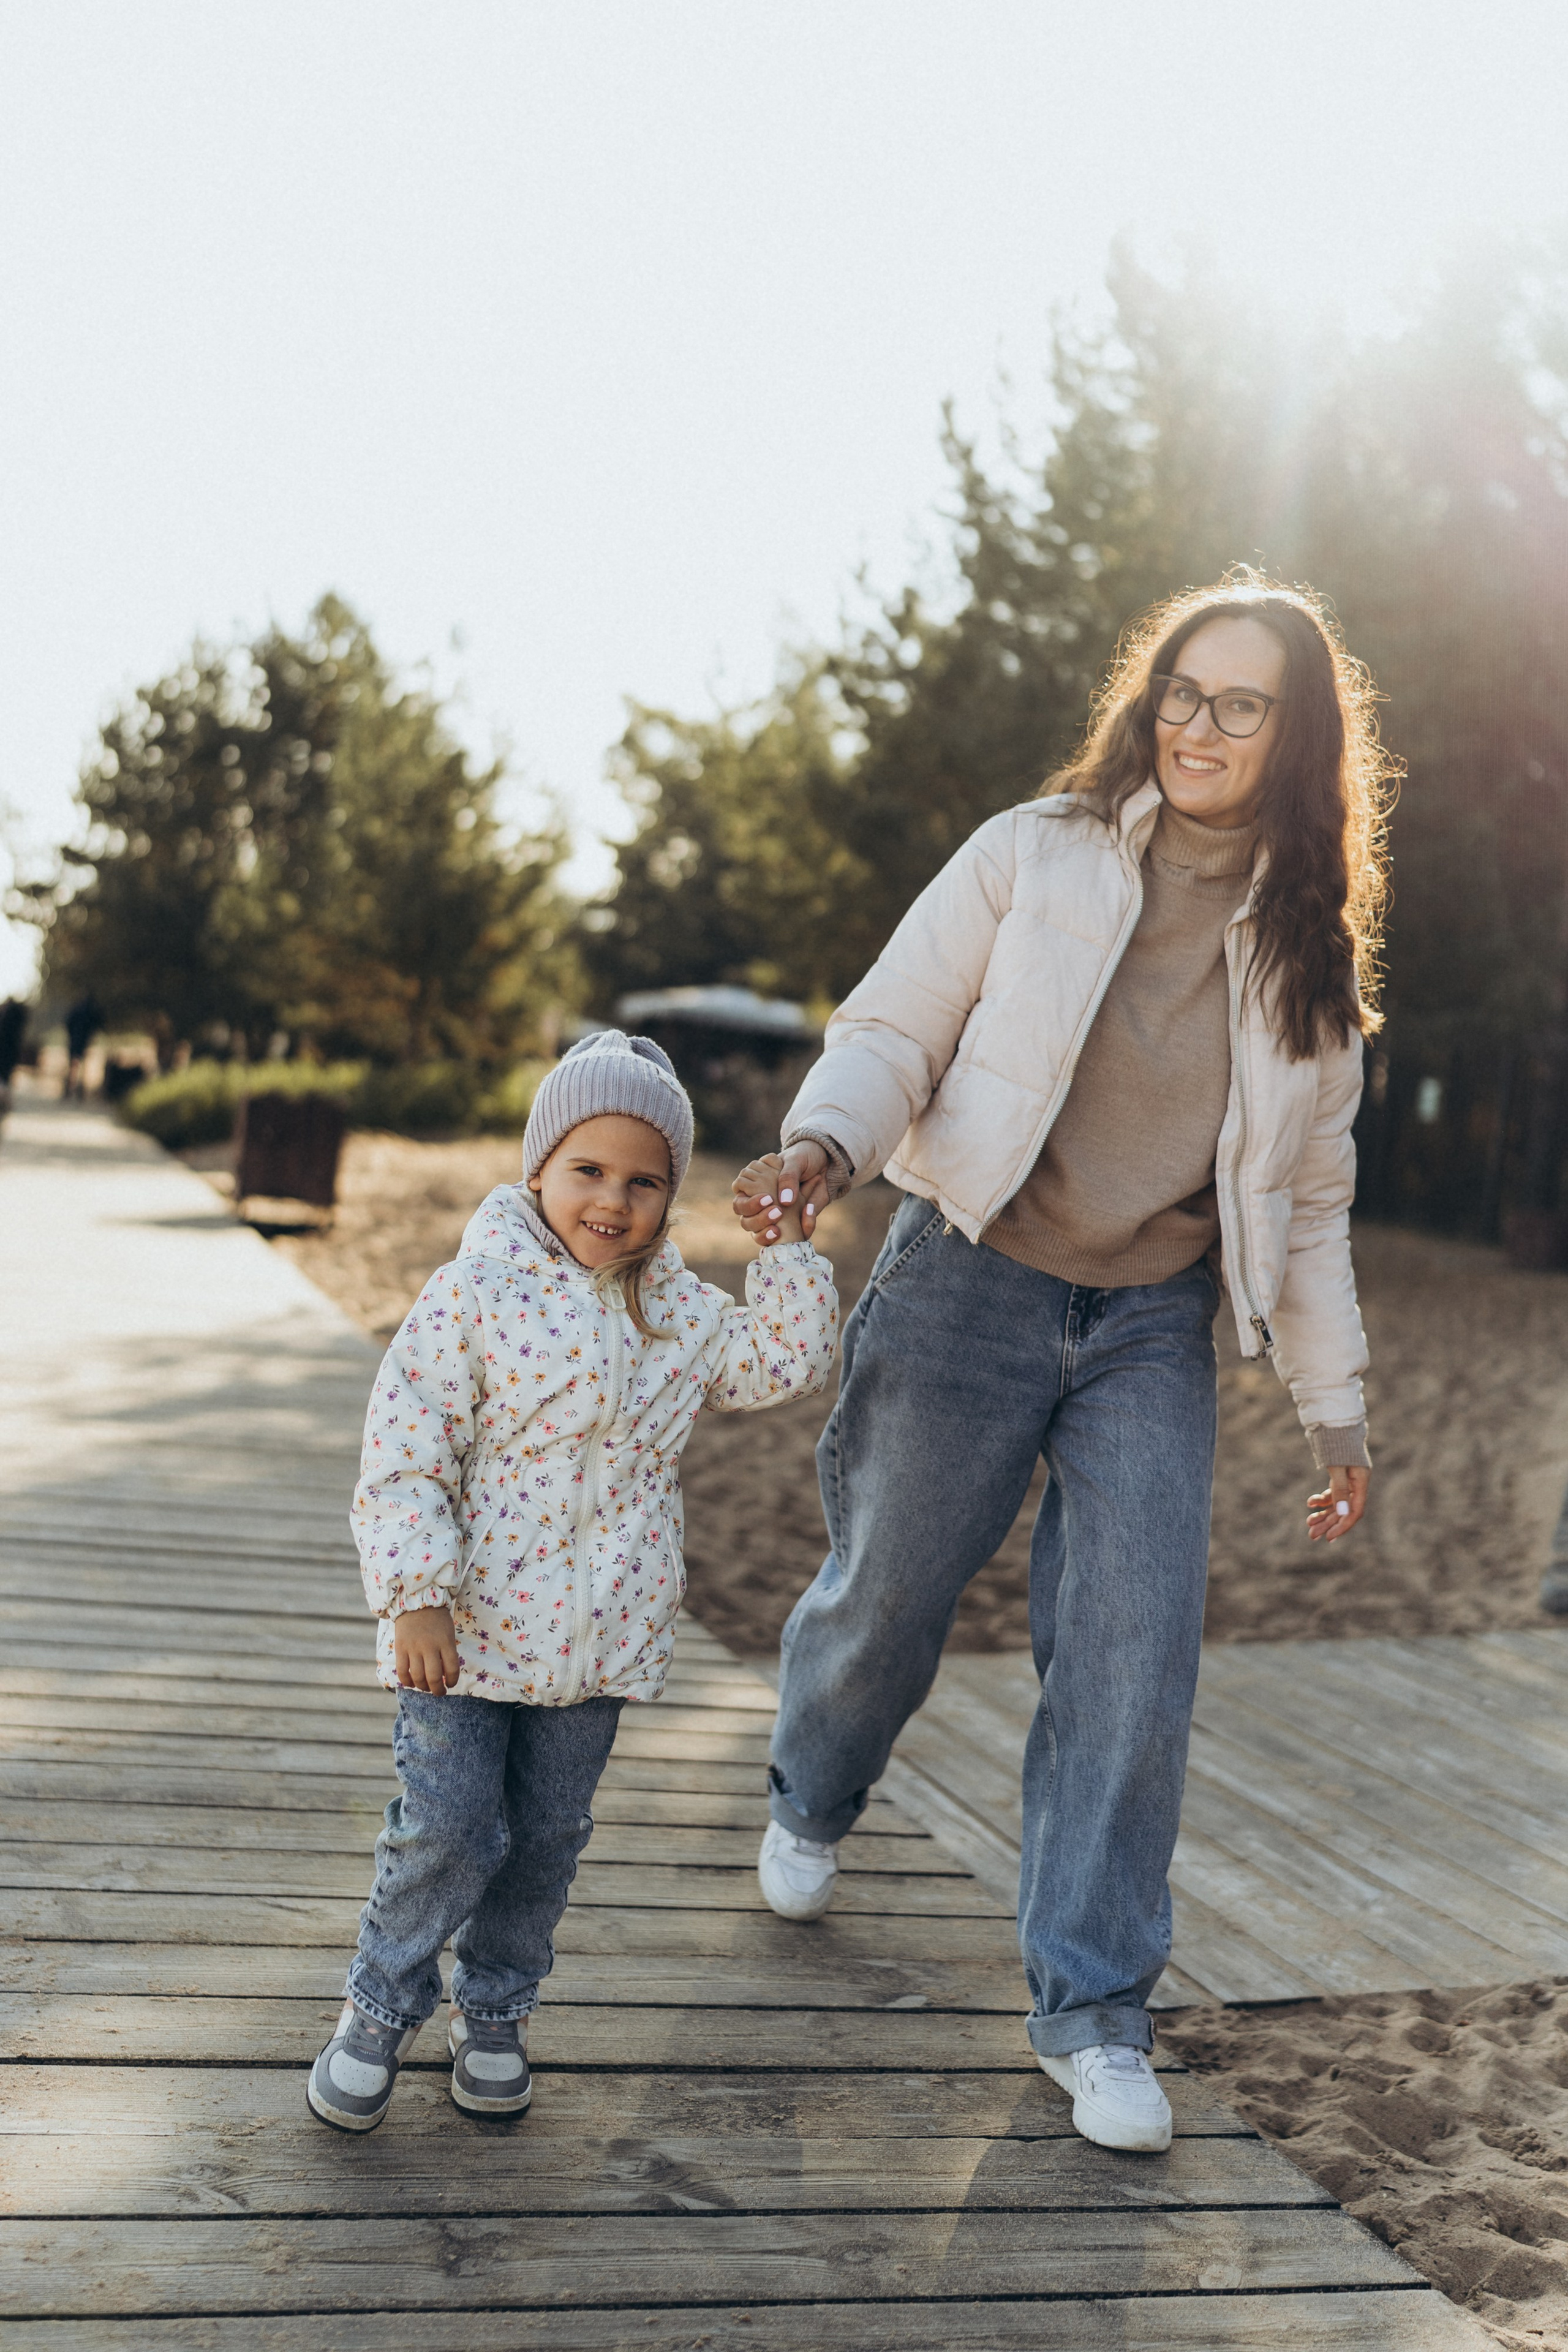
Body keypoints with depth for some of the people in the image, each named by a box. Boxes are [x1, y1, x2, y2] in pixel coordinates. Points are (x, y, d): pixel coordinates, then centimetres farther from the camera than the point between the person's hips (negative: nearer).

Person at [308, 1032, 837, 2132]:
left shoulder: (680, 1311, 4)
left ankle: (494, 2011, 36)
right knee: (450, 1832, -3)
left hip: (601, 1637, 4)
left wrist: (788, 1248, -2)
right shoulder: (477, 1293, -12)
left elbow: (790, 1363, 6)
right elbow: (404, 1452, -13)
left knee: (549, 1837, 14)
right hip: (468, 1627, -4)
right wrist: (416, 1597, -17)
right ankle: (383, 2007, 22)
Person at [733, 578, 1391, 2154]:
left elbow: (1308, 1197, 12)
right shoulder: (1036, 856, -3)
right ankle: (809, 1804, 44)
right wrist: (828, 1141, -25)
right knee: (885, 1598, 10)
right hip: (969, 1288, -2)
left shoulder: (1311, 954, 6)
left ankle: (1092, 2006, 10)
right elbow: (892, 1032, -4)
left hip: (1155, 1330, 2)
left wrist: (1332, 1408, 12)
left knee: (1137, 1653, -6)